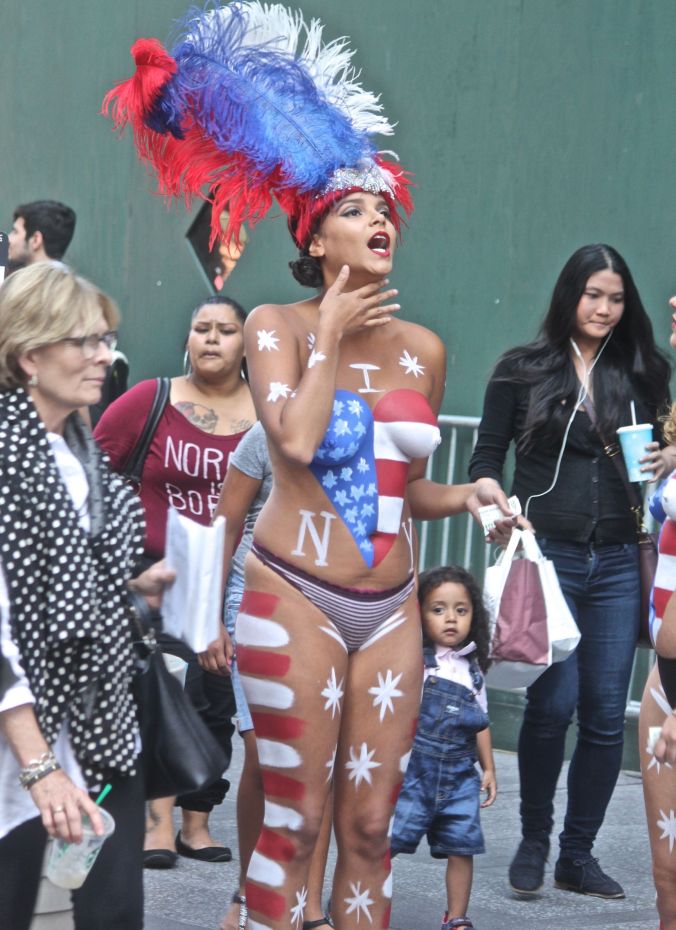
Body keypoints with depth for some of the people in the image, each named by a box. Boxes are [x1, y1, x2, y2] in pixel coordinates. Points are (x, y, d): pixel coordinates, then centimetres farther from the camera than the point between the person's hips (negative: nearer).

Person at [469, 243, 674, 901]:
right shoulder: (522, 372, 4)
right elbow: (486, 458, 4)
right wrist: (494, 501, -15)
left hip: (617, 563, 3)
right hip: (547, 555, -3)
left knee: (606, 713, 1)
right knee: (553, 703, -11)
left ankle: (577, 854, 12)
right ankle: (533, 840, 9)